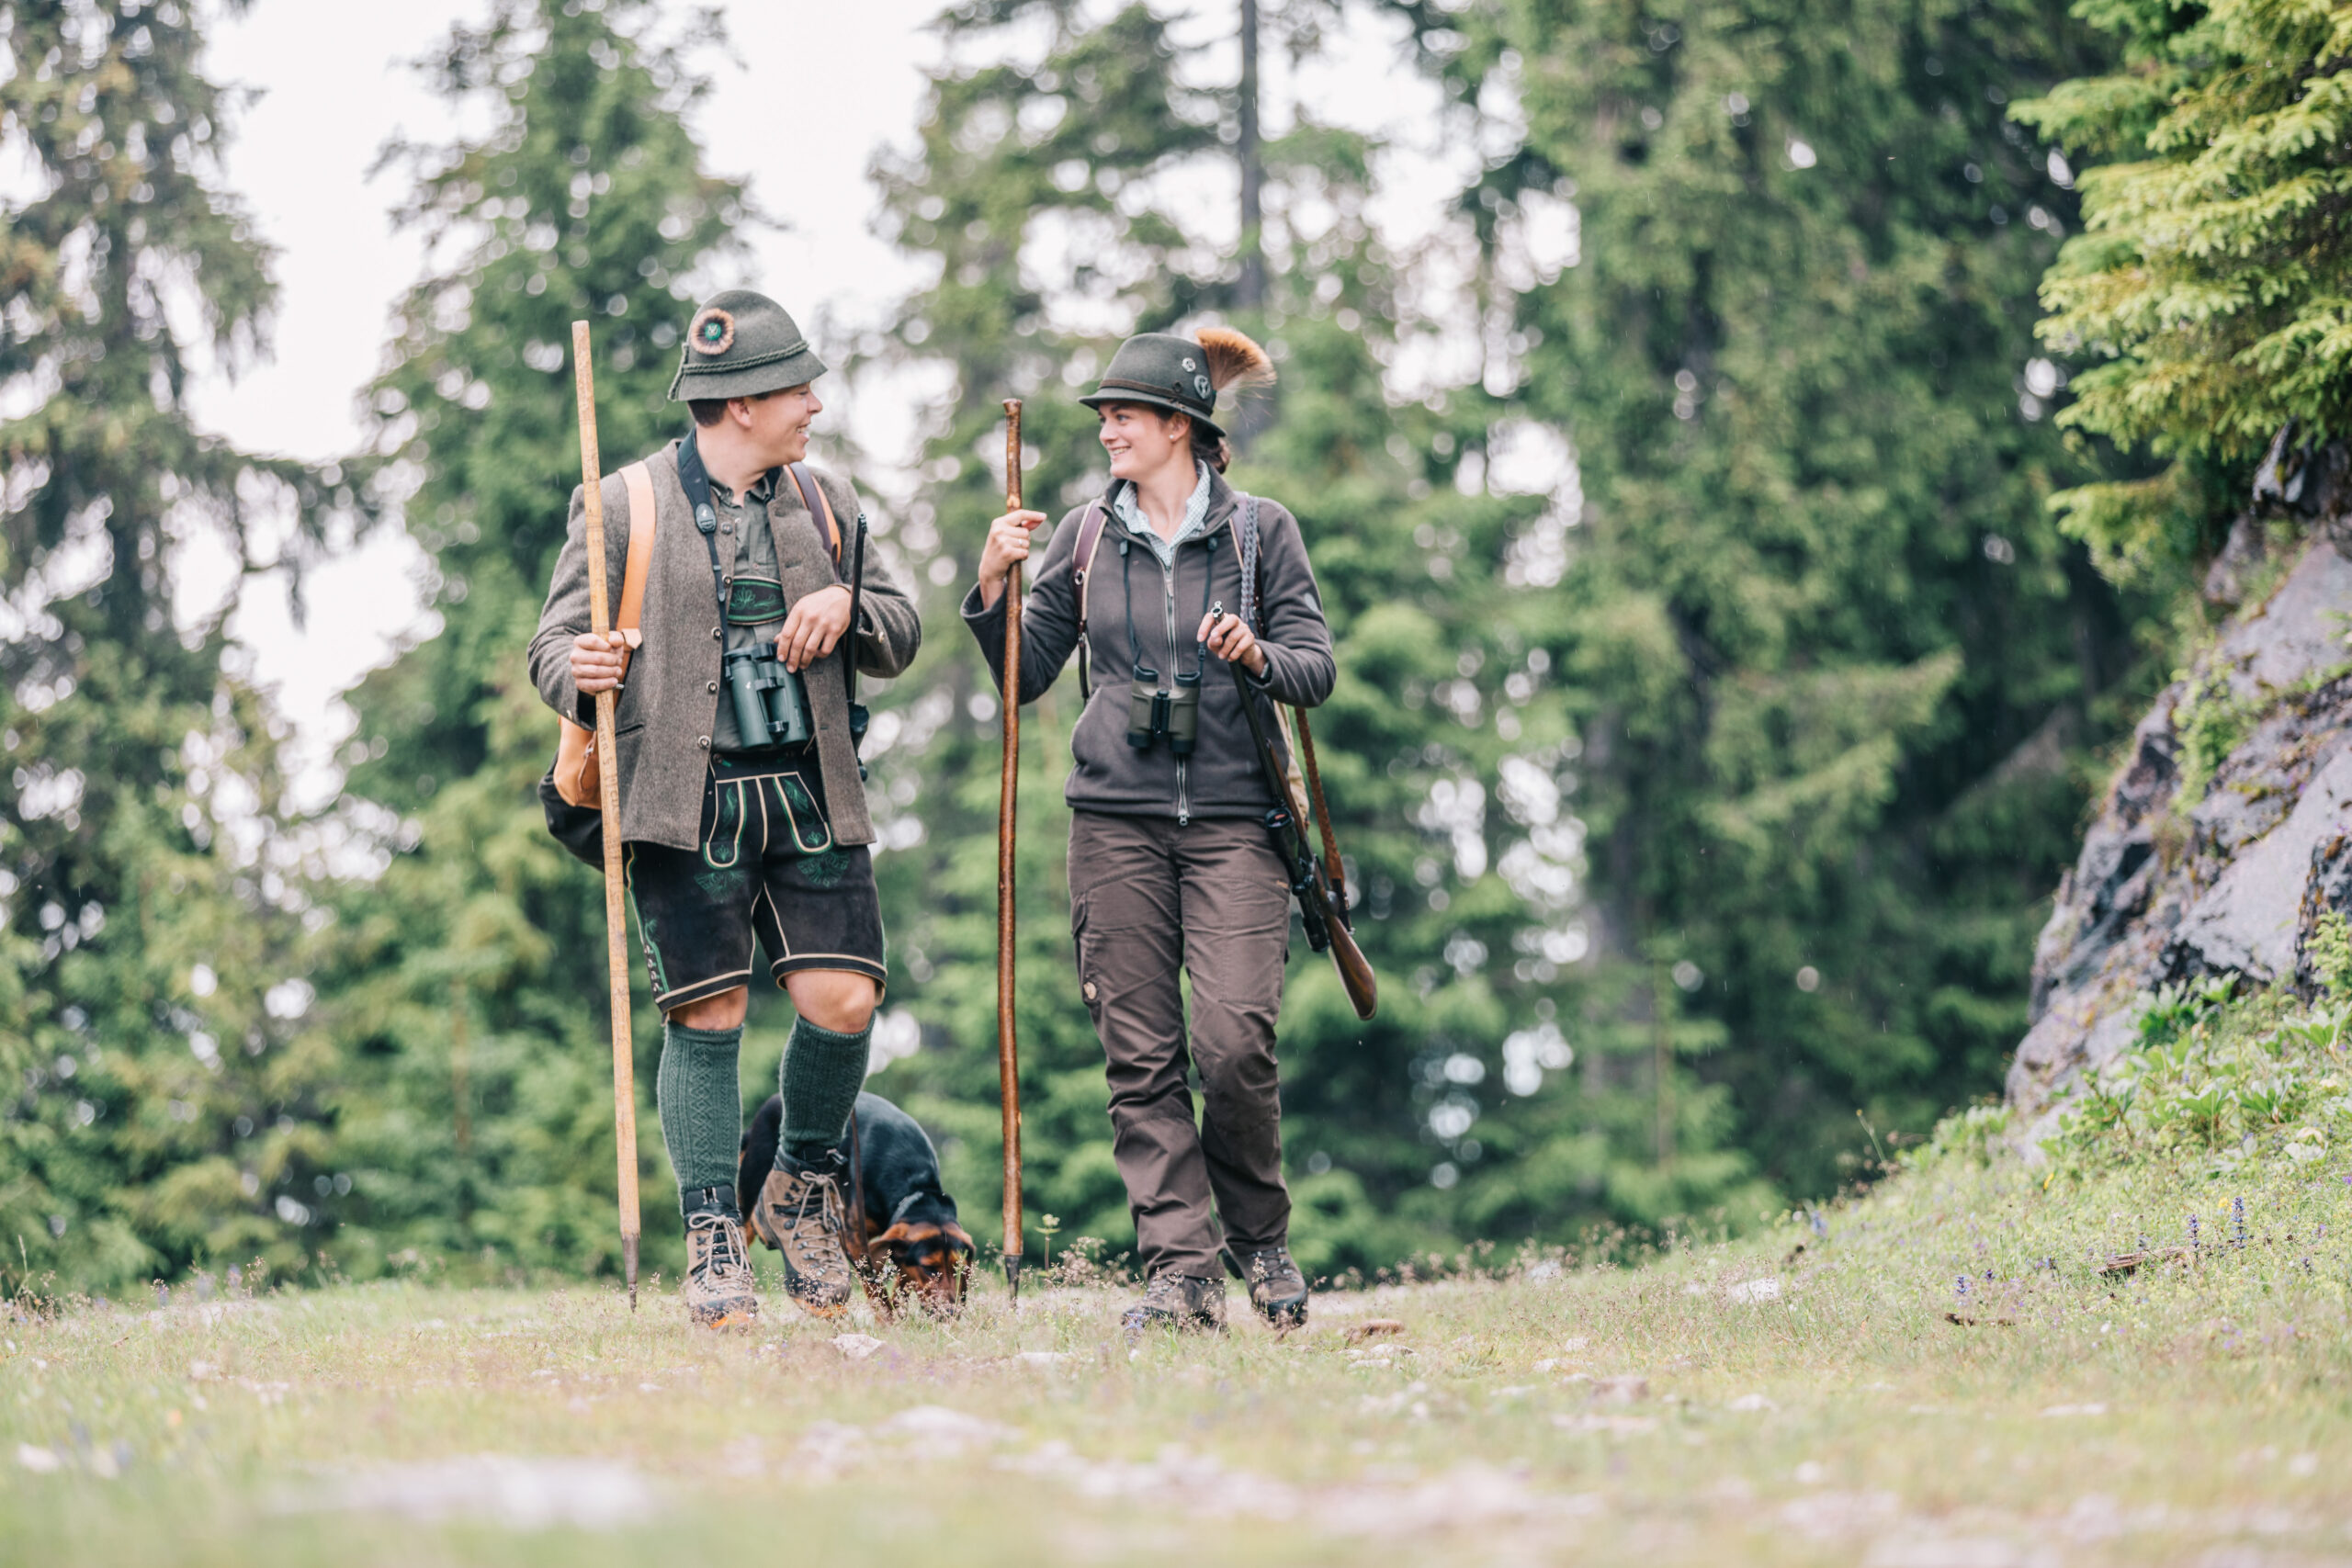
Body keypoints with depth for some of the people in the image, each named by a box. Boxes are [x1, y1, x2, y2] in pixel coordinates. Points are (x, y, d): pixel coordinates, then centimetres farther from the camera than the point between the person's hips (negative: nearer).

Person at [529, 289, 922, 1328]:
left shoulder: (824, 501, 15)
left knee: (843, 1002, -7)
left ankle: (805, 1183, 18)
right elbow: (554, 646, 0)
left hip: (809, 796, 3)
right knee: (708, 1017, -5)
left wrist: (849, 603, -4)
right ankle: (713, 1243, 5)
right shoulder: (626, 505, 2)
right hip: (686, 803, -3)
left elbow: (902, 640, 18)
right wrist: (580, 674, -24)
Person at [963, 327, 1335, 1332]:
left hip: (1232, 820, -2)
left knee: (1234, 1039, -14)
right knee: (1141, 1057, -3)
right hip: (1116, 822, 3)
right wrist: (992, 588, -3)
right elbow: (1024, 676, 13)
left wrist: (1259, 656, -18)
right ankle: (1180, 1270, 0)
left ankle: (1260, 1238, 9)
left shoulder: (1260, 531, 5)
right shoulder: (1086, 538, 11)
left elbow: (1317, 667, 2)